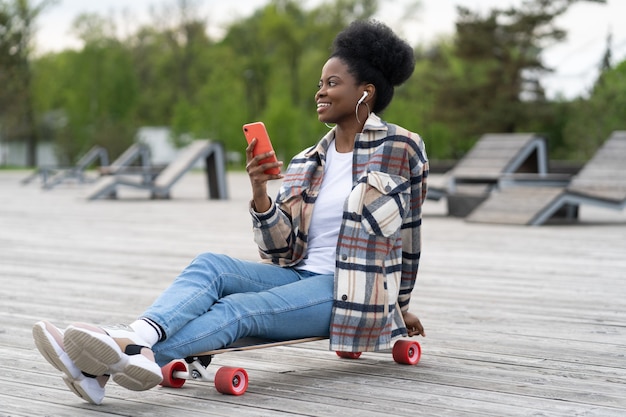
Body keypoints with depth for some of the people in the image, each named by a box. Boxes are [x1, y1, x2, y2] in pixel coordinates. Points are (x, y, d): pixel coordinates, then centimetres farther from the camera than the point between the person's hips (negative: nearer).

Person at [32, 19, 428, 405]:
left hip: (348, 294, -6)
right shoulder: (307, 163, 14)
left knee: (237, 309, -30)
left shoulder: (401, 149, -2)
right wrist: (260, 192, -12)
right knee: (210, 265, -22)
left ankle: (117, 359, -50)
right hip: (299, 275, 6)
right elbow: (282, 249, 6)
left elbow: (408, 237, 9)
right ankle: (133, 339, -49)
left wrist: (399, 306, 19)